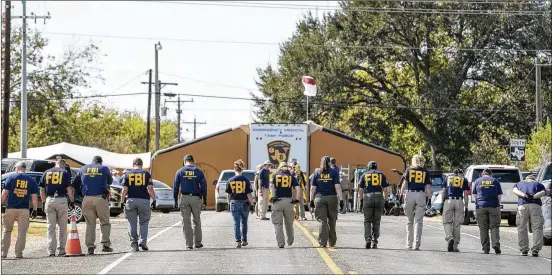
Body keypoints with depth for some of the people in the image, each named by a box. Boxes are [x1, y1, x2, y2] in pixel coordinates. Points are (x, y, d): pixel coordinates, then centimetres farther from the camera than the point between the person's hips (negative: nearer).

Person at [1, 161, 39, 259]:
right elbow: (34, 197, 4)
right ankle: (19, 253, 0)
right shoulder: (31, 180, 6)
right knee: (22, 231, 5)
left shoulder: (11, 177, 0)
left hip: (10, 208, 0)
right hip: (24, 209, 1)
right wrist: (35, 210, 8)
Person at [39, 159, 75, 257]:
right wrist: (72, 201, 2)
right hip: (61, 200, -2)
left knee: (51, 226, 3)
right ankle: (61, 250, 8)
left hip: (49, 200, 2)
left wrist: (44, 201, 16)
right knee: (62, 227, 8)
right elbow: (69, 189, -5)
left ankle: (51, 250, -4)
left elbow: (42, 189, 9)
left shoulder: (46, 173, 10)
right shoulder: (65, 173, 1)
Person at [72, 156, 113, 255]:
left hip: (87, 199, 2)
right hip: (101, 198, -2)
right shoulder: (104, 168, 7)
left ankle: (90, 247, 0)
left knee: (90, 224, 5)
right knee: (105, 222, 7)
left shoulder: (83, 169, 14)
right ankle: (106, 244, 1)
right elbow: (110, 181, 20)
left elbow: (75, 184, 15)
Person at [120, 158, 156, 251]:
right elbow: (150, 189, -4)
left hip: (131, 200, 1)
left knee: (132, 224, 7)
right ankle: (142, 242, -6)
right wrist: (154, 200, 1)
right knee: (144, 223, 9)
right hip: (144, 201, -1)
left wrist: (123, 201, 6)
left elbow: (124, 190, 0)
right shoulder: (146, 174, 3)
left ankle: (134, 244, 5)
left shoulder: (127, 174, 5)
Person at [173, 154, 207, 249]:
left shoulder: (180, 172, 3)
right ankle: (197, 242, 15)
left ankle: (189, 244, 0)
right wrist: (204, 199, 7)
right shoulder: (199, 172, 2)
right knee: (197, 221, 13)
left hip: (184, 198, 0)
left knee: (186, 222, 3)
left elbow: (176, 187, 1)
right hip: (196, 198, 0)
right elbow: (203, 186, 0)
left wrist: (175, 201, 4)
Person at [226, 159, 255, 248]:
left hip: (234, 204, 0)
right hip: (244, 203, 0)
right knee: (244, 223, 17)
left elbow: (228, 194, 3)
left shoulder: (230, 181, -3)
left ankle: (238, 241, -8)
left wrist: (229, 203, 17)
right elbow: (248, 194, -8)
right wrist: (252, 204, 1)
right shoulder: (246, 180, -7)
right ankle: (244, 240, 25)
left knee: (236, 223, 2)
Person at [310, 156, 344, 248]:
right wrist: (341, 200, -6)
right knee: (332, 221, 13)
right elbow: (337, 187, -6)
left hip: (320, 198, 0)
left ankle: (323, 242, -10)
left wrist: (311, 200, 7)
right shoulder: (334, 172, 0)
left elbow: (312, 188, 1)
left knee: (322, 221, -1)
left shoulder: (316, 173, 3)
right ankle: (332, 242, 19)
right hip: (332, 198, 0)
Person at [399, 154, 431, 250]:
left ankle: (409, 244, 12)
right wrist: (428, 198, 8)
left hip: (410, 194, 0)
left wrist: (402, 193, 4)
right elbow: (428, 187, 4)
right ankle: (417, 244, -6)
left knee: (410, 221, 10)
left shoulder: (408, 170, 8)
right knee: (419, 221, 0)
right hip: (421, 195, 0)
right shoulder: (425, 172, 9)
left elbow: (404, 183, -1)